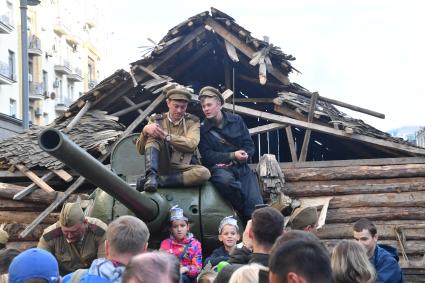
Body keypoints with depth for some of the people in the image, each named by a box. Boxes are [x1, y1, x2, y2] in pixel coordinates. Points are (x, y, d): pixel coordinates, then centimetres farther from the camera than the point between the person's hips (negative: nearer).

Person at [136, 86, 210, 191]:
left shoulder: (192, 121, 8)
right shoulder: (156, 120, 9)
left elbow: (191, 144, -11)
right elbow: (141, 150, 3)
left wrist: (165, 136, -18)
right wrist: (145, 131, -17)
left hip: (181, 168, 0)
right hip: (159, 166, 0)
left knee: (204, 173, -31)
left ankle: (157, 180, -30)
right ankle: (151, 176, -35)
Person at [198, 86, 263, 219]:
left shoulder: (236, 120, 10)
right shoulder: (203, 129, 3)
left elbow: (249, 146, 9)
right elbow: (207, 156, -5)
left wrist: (241, 156, -11)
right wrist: (232, 155, -14)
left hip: (241, 168, 3)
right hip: (219, 169, -3)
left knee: (256, 204, -21)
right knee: (226, 180, -39)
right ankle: (245, 216, -18)